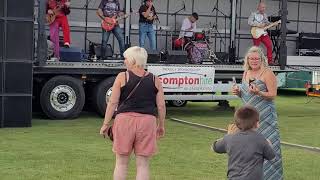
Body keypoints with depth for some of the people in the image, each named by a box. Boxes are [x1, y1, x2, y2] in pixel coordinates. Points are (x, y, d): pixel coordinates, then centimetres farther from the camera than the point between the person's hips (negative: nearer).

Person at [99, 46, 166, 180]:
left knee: (121, 163, 9)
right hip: (147, 121, 2)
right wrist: (161, 125, 16)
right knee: (142, 164, 7)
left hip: (125, 119, -1)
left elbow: (112, 103, -3)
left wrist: (106, 124, 3)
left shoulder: (122, 77, -1)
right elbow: (161, 106, 4)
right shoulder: (155, 80, 6)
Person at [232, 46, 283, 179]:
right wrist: (238, 92, 1)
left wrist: (258, 93, -26)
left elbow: (273, 94, -11)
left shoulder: (267, 73, -7)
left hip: (265, 116, -7)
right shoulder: (246, 73, 13)